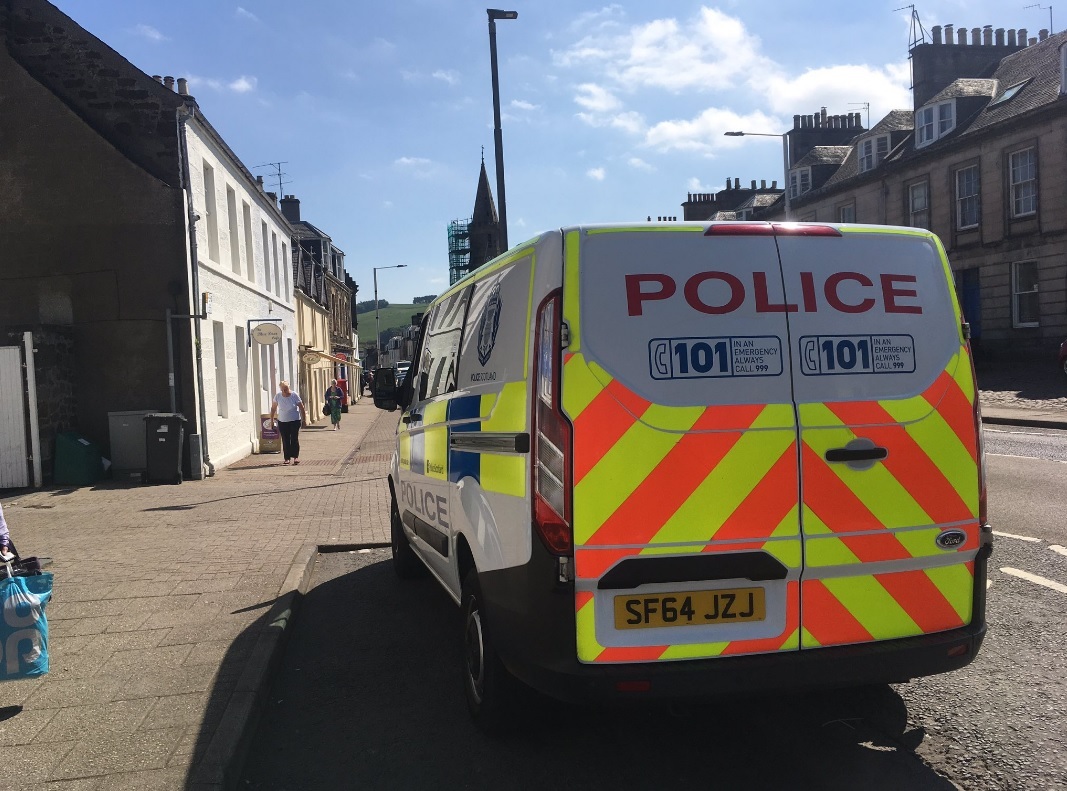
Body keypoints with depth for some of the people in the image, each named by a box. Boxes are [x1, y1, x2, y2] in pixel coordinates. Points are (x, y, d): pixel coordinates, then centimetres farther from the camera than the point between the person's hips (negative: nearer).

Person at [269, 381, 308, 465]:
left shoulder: (294, 395, -9)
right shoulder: (277, 396, -3)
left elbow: (301, 408, -3)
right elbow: (273, 408, 9)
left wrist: (304, 419, -4)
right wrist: (272, 419, 8)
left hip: (295, 421, -2)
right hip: (282, 421, 2)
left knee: (294, 439, -5)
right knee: (285, 440, 3)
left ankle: (296, 456, 4)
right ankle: (287, 458, 9)